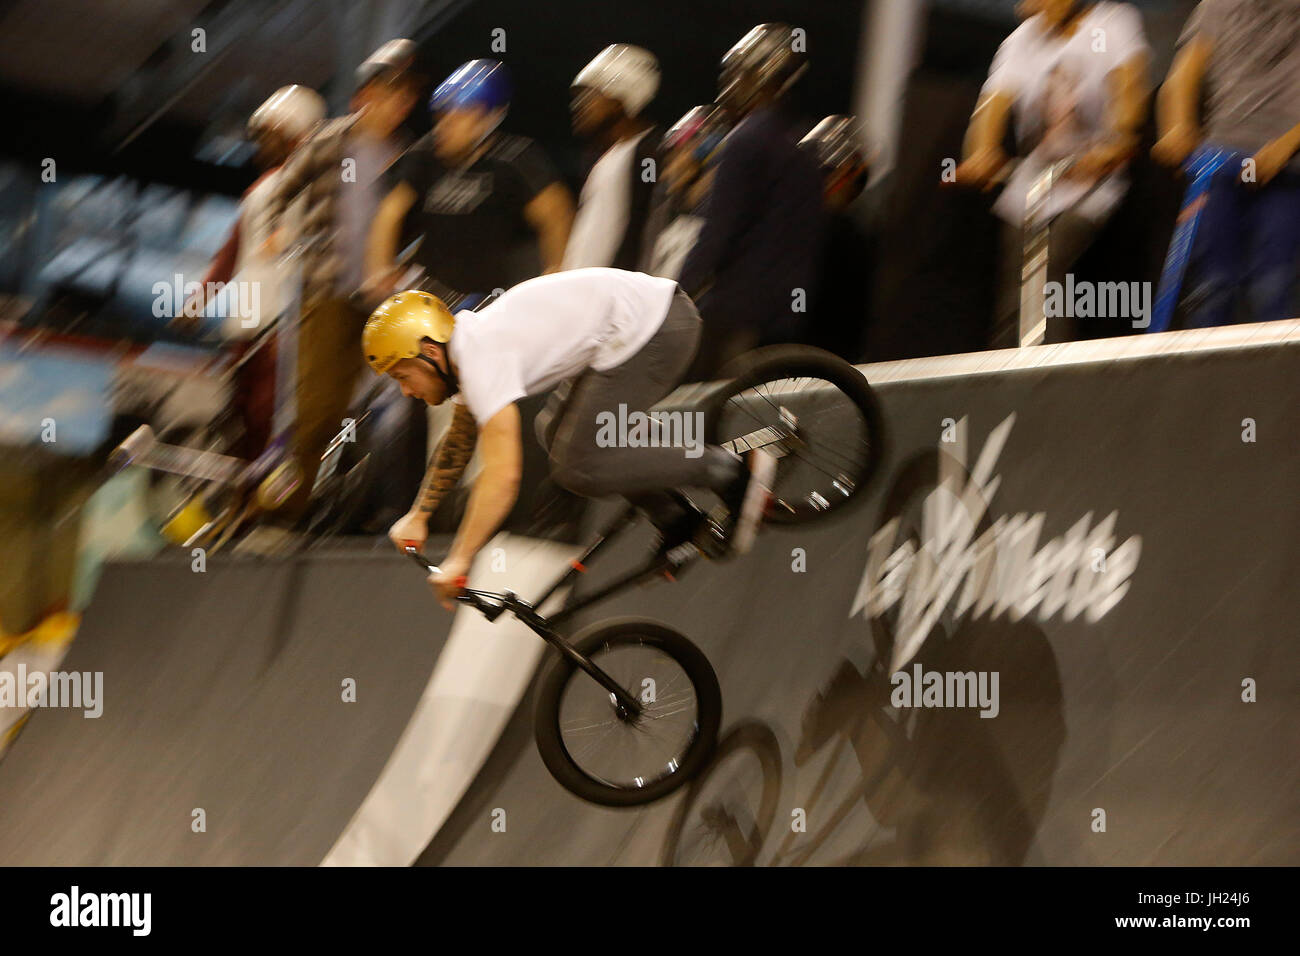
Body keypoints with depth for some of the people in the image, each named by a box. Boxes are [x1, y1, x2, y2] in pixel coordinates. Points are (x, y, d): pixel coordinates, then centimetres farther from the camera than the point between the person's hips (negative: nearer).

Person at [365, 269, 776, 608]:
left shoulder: (482, 359, -18)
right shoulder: (467, 347, 12)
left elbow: (502, 475, -25)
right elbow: (459, 443, 29)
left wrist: (456, 563, -21)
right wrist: (417, 516, 29)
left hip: (652, 326, -10)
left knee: (577, 468, -10)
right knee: (562, 442, 15)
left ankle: (725, 472, -7)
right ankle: (676, 524, 17)